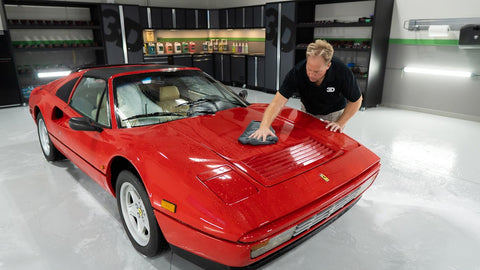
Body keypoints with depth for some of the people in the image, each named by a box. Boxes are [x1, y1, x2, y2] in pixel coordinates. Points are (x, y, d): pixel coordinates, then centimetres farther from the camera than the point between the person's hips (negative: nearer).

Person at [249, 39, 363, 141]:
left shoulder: (342, 72, -35)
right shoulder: (297, 72, -36)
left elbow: (356, 101, -18)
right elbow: (278, 102, -40)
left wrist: (340, 123, -22)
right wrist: (264, 126, -53)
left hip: (334, 112, -1)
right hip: (308, 110, 1)